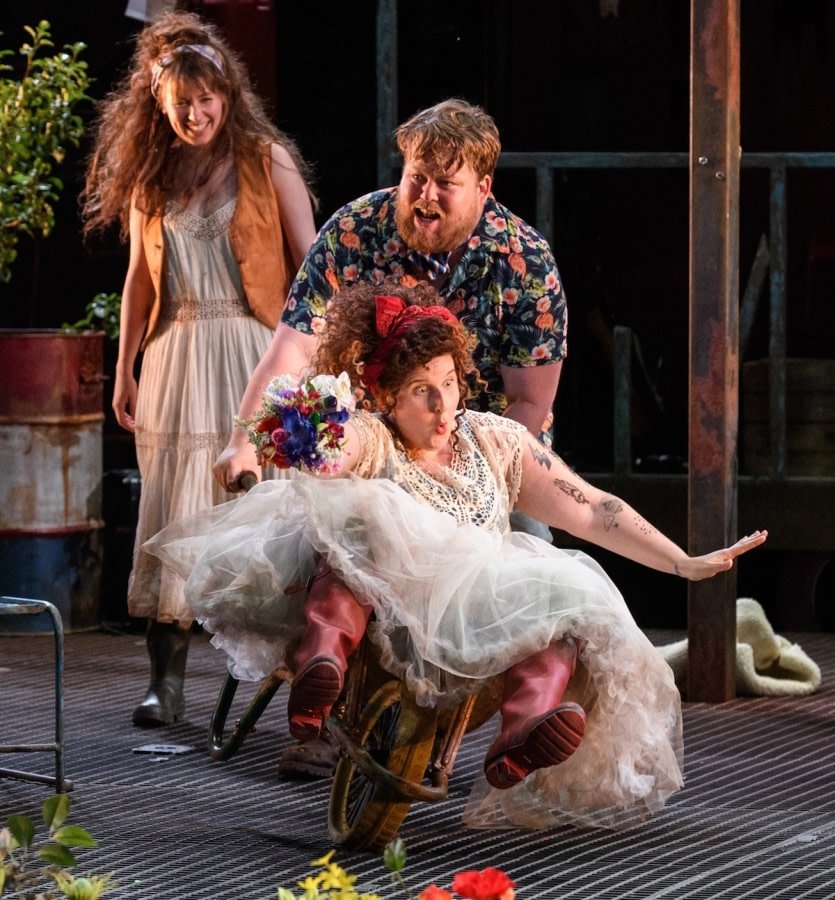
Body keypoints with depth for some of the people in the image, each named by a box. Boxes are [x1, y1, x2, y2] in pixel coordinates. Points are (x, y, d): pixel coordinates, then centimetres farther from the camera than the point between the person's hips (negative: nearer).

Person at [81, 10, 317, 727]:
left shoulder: (267, 159, 0)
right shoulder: (148, 174, 11)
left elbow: (309, 263, 0)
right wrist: (124, 370, 15)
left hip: (254, 347, -3)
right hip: (177, 354, 3)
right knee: (171, 514, -2)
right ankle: (166, 681, 0)